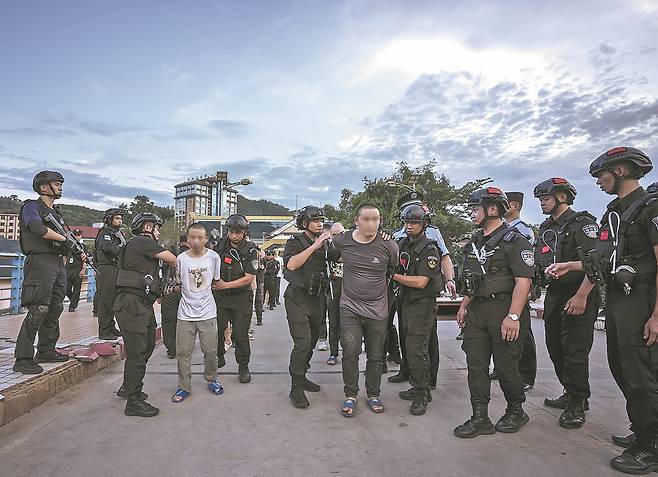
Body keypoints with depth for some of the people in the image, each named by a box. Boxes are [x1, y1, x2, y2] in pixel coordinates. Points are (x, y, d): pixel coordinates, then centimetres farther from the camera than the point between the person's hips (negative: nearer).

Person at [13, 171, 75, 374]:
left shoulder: (56, 212, 21)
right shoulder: (31, 207, -3)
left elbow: (66, 237, 21)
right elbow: (39, 230, -22)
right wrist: (63, 238, -11)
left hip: (58, 263, 9)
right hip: (41, 261, -8)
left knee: (55, 309, 12)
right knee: (38, 310, -11)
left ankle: (46, 351, 22)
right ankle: (22, 359, -5)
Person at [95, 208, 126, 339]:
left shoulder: (119, 234, 21)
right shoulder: (105, 232, -5)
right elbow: (109, 247, -22)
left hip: (117, 268, 9)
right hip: (107, 268, -9)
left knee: (114, 299, 14)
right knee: (106, 300, -6)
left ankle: (111, 327, 23)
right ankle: (103, 331, -2)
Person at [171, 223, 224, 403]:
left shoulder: (213, 257, -4)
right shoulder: (181, 259, -4)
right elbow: (176, 285, 5)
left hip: (207, 313, 0)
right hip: (185, 314, 0)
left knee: (210, 351, 7)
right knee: (183, 352, 5)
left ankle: (211, 379, 30)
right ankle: (184, 387, 21)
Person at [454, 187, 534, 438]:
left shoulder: (514, 241, -10)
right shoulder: (475, 241, 15)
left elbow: (523, 281, -17)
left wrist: (513, 316, -23)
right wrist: (464, 305, 17)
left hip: (504, 310, -7)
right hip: (476, 311, 8)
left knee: (505, 365, 3)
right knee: (476, 364, 6)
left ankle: (516, 411, 28)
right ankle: (480, 419, 14)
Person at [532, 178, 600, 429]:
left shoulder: (582, 223, -8)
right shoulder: (545, 228, 17)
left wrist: (581, 296, -22)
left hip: (578, 297, -8)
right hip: (553, 295, 9)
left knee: (575, 351, -4)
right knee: (555, 348, 14)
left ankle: (577, 405, 9)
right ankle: (571, 394, 29)